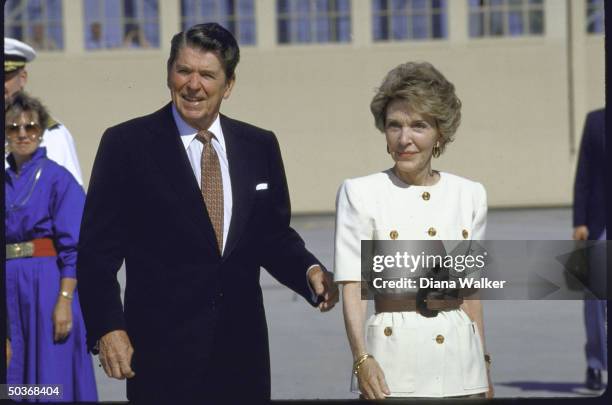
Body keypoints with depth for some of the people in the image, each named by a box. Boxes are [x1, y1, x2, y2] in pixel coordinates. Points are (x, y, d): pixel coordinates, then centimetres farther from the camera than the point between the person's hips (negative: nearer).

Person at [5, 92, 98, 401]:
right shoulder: (6, 181, 11)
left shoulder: (58, 179, -5)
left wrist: (64, 301, -18)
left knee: (49, 379, -2)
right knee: (13, 377, 9)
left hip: (45, 285, -5)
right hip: (9, 289, 5)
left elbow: (73, 249, -10)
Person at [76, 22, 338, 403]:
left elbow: (273, 235, 15)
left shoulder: (260, 146, 9)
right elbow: (98, 249, -4)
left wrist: (310, 271, -5)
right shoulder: (126, 144, -2)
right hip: (163, 351, -3)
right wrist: (107, 328, -14)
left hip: (242, 346, 4)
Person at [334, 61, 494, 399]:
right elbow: (352, 286, -8)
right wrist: (362, 358, -20)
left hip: (460, 366, 3)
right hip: (393, 368, -3)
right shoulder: (359, 193, -3)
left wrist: (484, 366, 12)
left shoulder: (470, 195, 8)